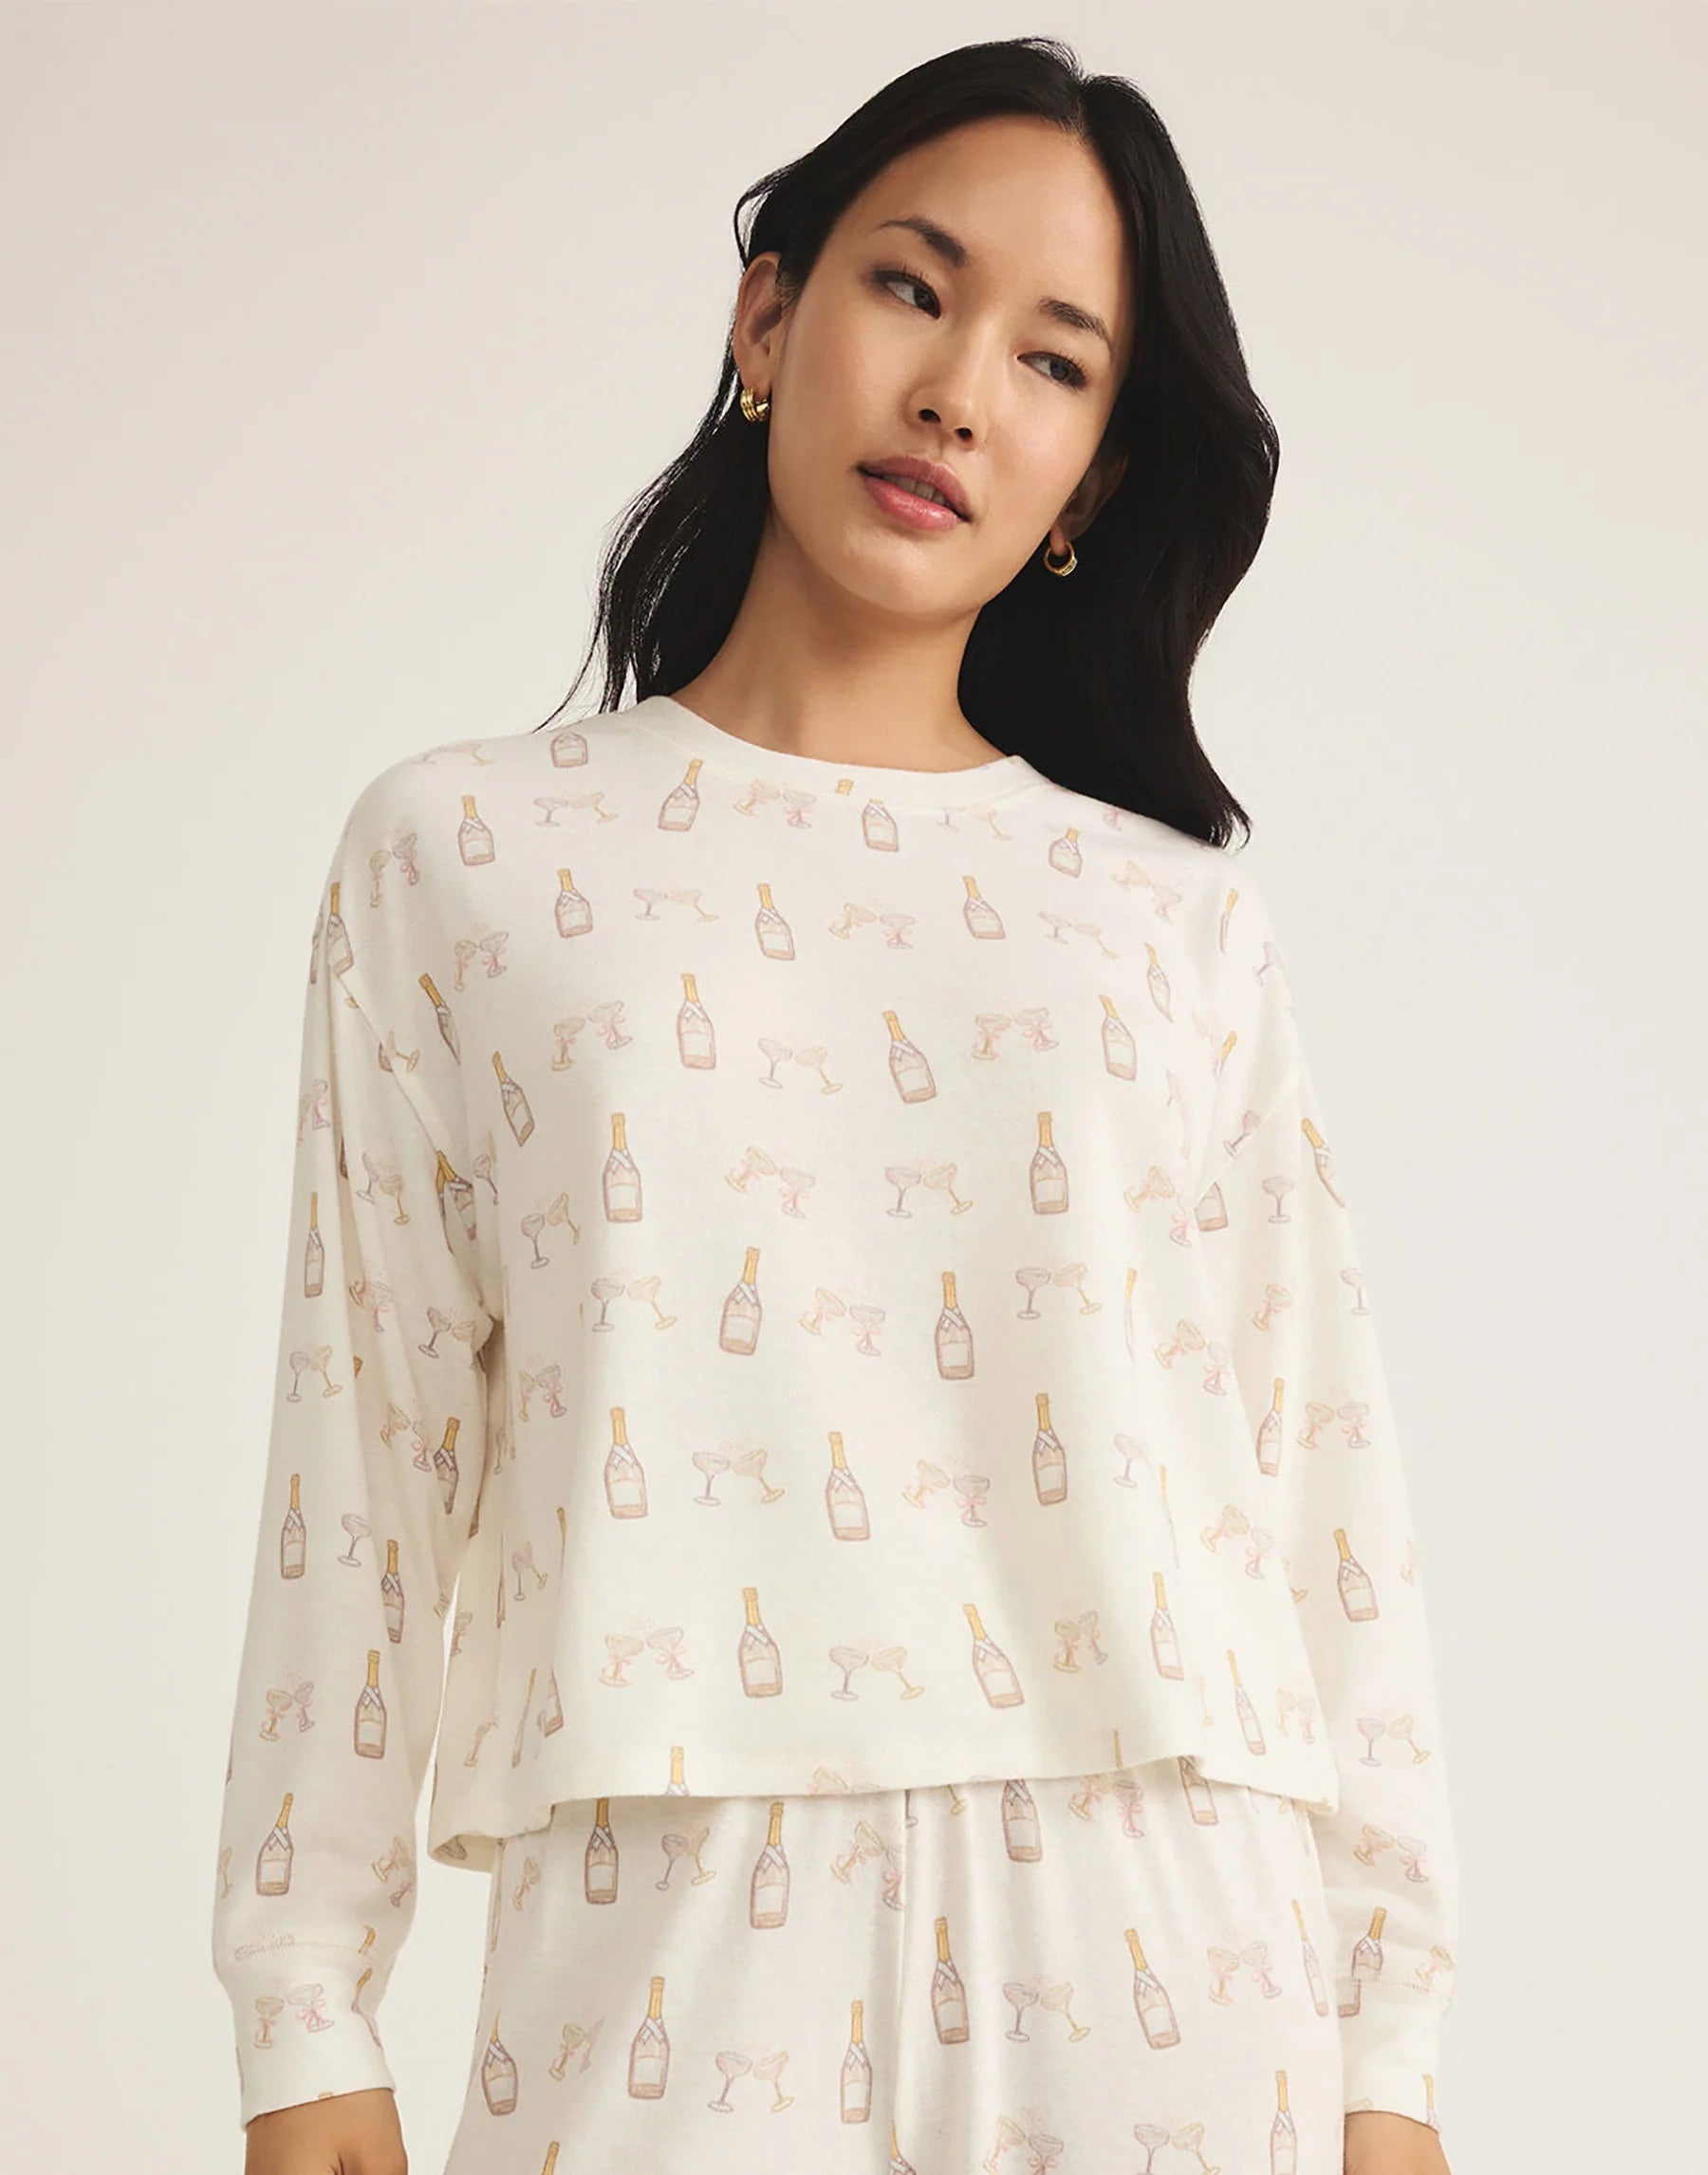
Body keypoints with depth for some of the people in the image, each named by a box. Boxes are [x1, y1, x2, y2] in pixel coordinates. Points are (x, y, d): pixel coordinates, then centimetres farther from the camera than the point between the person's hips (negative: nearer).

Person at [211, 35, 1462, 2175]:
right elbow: (366, 1444, 5)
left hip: (1155, 1953, 1)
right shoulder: (464, 855, 7)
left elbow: (1318, 1466, 6)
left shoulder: (1177, 917, 8)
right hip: (676, 1940, -1)